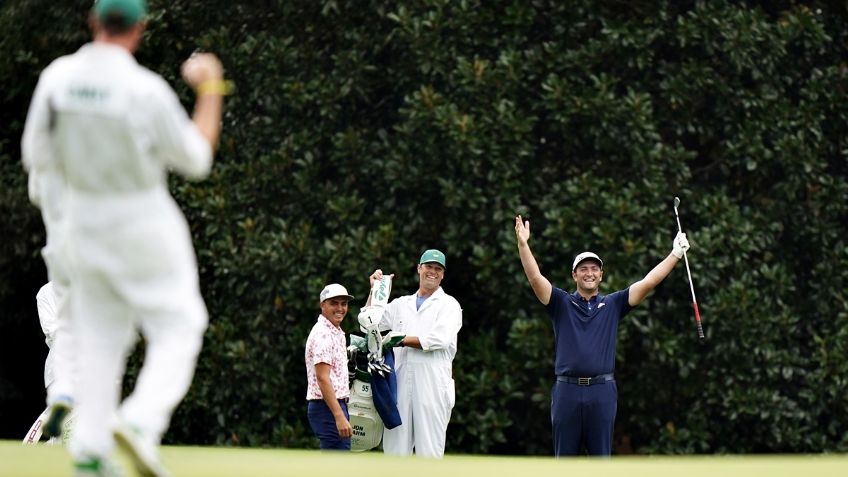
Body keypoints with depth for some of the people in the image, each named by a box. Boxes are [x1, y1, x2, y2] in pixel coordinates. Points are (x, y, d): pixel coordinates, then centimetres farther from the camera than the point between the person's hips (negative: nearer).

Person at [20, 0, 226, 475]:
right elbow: (195, 160, -9)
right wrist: (210, 91, 1)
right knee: (178, 328, 6)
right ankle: (141, 423, -16)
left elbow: (38, 159, 1)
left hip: (84, 218, 5)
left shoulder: (56, 77, -7)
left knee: (100, 336, 16)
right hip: (143, 222, -5)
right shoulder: (146, 89, -21)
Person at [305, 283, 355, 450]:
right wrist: (340, 416, -26)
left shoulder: (337, 333, 18)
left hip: (337, 404, 10)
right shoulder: (322, 334, -14)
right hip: (328, 407, -10)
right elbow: (322, 378, -21)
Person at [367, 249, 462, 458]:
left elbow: (440, 339, -9)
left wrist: (402, 339, -5)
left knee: (429, 450, -6)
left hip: (433, 385, -4)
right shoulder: (402, 304, 20)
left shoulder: (449, 305, 6)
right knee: (395, 448, 1)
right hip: (401, 382, 4)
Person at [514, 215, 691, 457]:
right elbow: (535, 278, -5)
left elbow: (648, 282, 4)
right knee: (565, 458, 4)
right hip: (567, 390, 0)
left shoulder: (612, 305, 10)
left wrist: (675, 254, -3)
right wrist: (523, 244, -19)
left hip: (602, 392, 1)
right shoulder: (562, 303, 8)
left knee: (601, 458, 3)